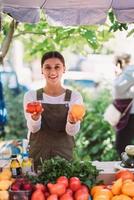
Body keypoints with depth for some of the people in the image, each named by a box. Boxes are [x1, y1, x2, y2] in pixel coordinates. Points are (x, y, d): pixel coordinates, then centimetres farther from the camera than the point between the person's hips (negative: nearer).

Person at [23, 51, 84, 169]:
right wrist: (35, 118, -28)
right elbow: (33, 128, -7)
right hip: (37, 157, 0)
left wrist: (72, 122, -28)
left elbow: (72, 132, -7)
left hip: (64, 156, 0)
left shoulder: (75, 97, -1)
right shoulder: (31, 96, 0)